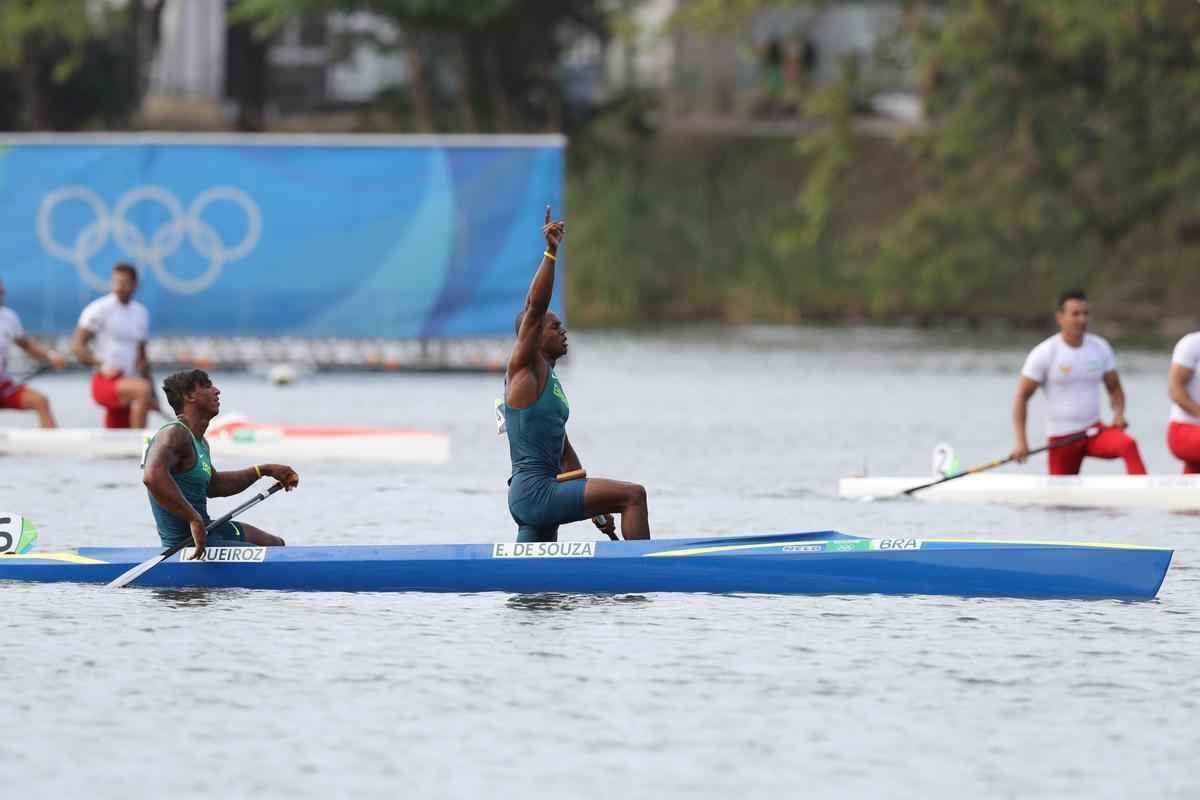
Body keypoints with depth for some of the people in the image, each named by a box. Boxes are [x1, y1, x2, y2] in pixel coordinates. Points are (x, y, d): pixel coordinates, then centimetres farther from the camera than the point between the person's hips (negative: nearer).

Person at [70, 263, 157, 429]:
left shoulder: (141, 313, 15)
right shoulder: (100, 309, -4)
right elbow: (77, 346, -7)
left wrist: (152, 396, 19)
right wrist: (101, 365, -20)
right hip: (105, 383, -7)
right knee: (143, 388, -33)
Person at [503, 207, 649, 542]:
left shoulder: (550, 380, 23)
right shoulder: (524, 367, -3)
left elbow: (563, 451, 26)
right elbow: (535, 308, -18)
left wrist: (595, 505, 24)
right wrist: (550, 253, -27)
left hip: (540, 494, 10)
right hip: (533, 490, -10)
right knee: (633, 494, -15)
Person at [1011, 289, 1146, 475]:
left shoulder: (1100, 348, 2)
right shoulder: (1044, 354, -8)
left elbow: (1114, 388, 14)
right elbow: (1022, 397, -4)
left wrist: (1119, 414, -8)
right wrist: (1021, 441, -12)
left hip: (1095, 431, 2)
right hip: (1061, 437, -2)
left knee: (1128, 444, -29)